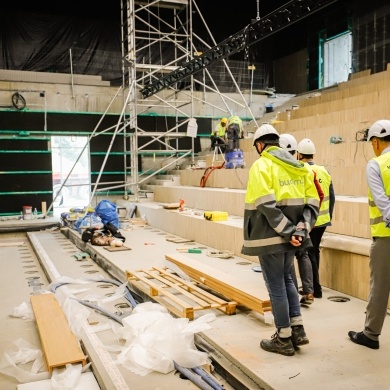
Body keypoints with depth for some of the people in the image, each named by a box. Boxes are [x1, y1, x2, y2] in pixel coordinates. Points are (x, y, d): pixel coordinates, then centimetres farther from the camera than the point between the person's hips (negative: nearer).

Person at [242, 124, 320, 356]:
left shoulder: (262, 165, -10)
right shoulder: (299, 166, 11)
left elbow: (266, 205, -21)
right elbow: (312, 203, 4)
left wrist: (287, 231, -18)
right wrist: (301, 230, -4)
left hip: (270, 237, -7)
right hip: (291, 236, 7)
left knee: (276, 285, 3)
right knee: (286, 279, 22)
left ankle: (284, 339, 14)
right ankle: (298, 330, 24)